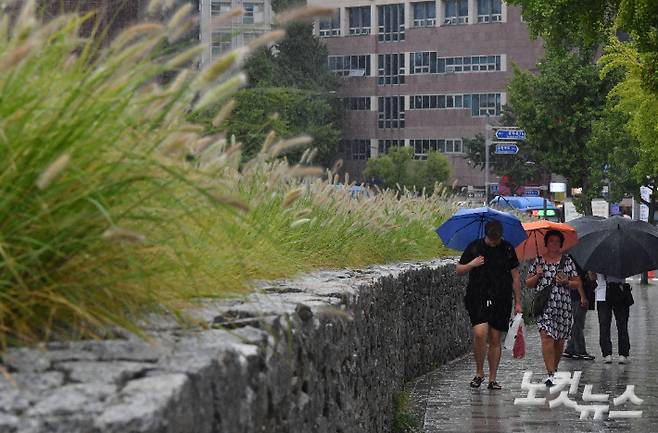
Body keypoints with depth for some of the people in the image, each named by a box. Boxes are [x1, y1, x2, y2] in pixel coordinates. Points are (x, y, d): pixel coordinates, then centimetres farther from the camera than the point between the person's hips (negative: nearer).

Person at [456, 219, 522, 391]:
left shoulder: (507, 249, 5)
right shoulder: (474, 247, 2)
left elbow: (515, 276, 11)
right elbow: (459, 270, 8)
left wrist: (518, 302, 8)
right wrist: (471, 264, -13)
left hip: (501, 300, 2)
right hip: (478, 298, -2)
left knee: (495, 339, 4)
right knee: (480, 333, -18)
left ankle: (492, 379, 12)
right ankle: (479, 372, 0)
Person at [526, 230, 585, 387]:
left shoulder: (567, 261, 8)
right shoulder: (538, 261, 8)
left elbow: (577, 283, 9)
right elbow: (528, 283, 11)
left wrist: (566, 282, -9)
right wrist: (537, 276, -7)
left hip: (563, 305, 2)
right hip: (544, 305, -1)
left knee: (559, 340, 7)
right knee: (547, 337, -15)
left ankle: (554, 369, 26)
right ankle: (550, 374, -18)